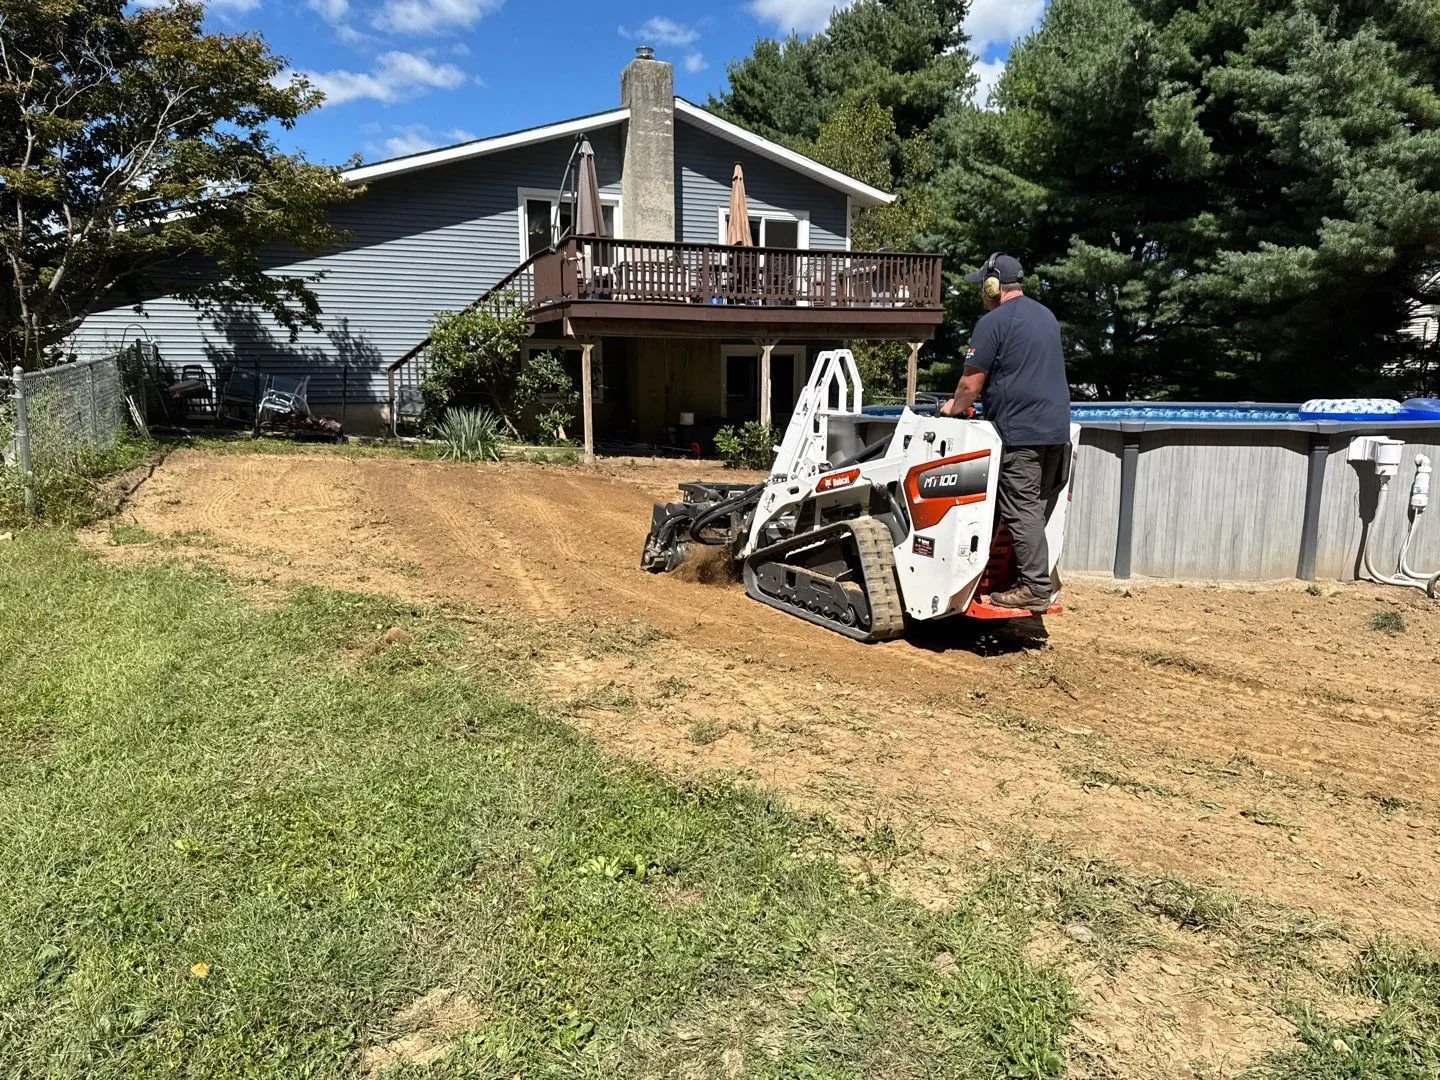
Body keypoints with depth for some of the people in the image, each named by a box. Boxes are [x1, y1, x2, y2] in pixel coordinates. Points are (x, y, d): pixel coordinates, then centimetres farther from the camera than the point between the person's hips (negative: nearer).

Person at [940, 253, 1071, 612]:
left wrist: (955, 407, 11)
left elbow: (971, 382, -10)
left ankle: (1035, 587, -6)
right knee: (1037, 506, 14)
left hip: (1020, 432, -9)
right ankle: (1042, 575, 19)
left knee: (1021, 510, -6)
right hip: (1056, 427, 9)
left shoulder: (993, 322, -8)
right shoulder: (1046, 316, 19)